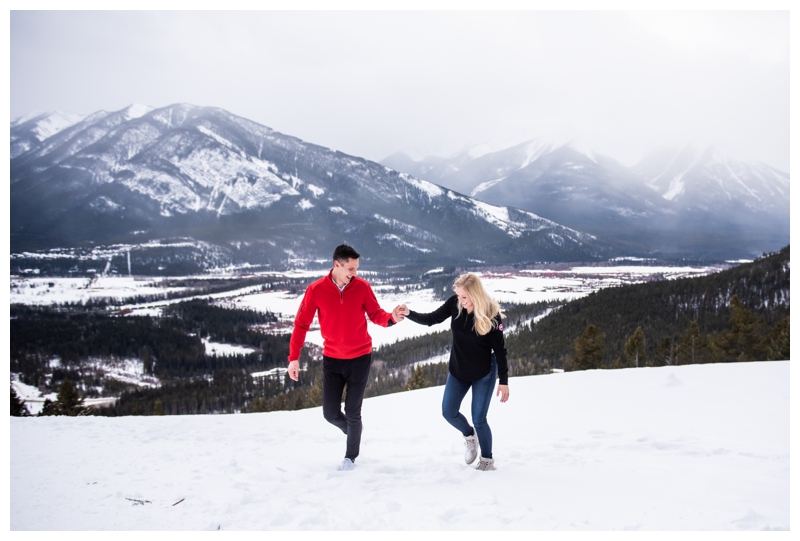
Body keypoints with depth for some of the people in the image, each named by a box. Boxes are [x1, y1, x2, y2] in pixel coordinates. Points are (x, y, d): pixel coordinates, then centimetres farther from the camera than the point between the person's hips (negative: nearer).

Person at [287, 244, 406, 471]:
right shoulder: (316, 290, -12)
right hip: (331, 359, 1)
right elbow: (301, 324, -7)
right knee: (330, 413, 5)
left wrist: (391, 318, -25)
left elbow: (375, 315, -2)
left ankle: (351, 456, 27)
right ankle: (352, 433, 39)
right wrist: (294, 357, -11)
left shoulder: (362, 286, -10)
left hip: (360, 358, -1)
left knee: (352, 413, 2)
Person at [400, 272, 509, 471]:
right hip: (458, 370, 5)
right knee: (448, 412, 9)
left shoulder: (491, 314, -23)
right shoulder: (454, 303, -14)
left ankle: (487, 460, 22)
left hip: (484, 373, -5)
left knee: (478, 419, -1)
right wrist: (409, 313, -24)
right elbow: (431, 319, -6)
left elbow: (499, 349, -16)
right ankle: (470, 436, 39)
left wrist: (504, 381, -14)